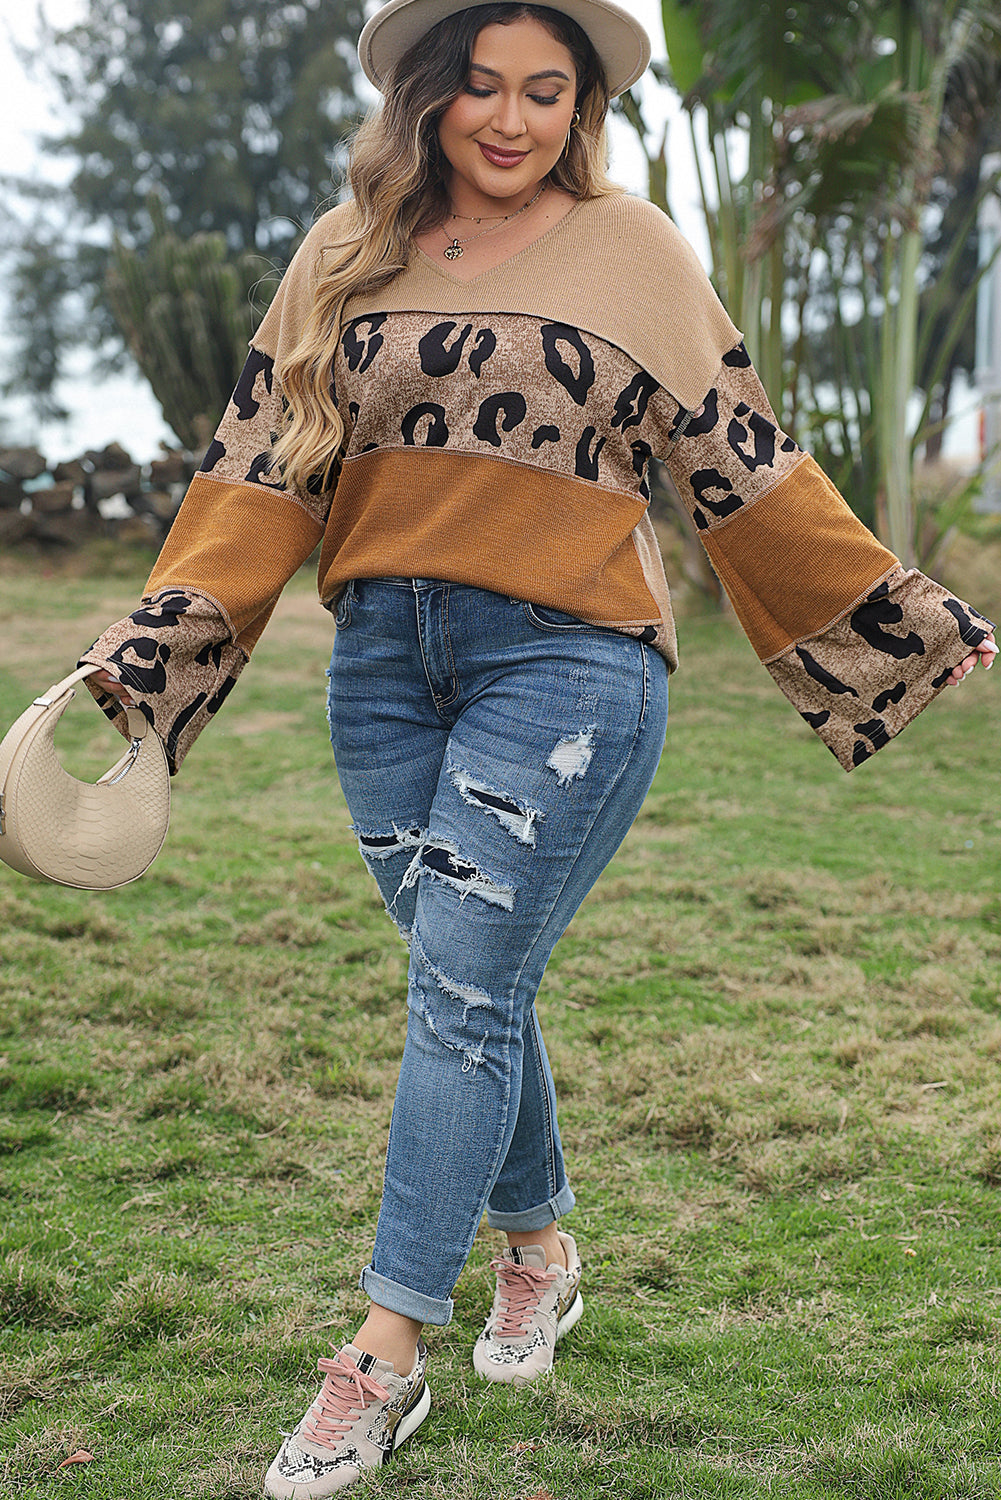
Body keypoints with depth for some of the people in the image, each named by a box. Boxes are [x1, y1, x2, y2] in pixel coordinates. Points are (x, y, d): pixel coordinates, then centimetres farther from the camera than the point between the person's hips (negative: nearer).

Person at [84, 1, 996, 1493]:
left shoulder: (635, 251, 2)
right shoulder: (349, 255, 10)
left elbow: (747, 468, 5)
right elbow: (266, 466, 8)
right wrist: (154, 645, 0)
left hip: (566, 658, -4)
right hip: (385, 655, 4)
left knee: (464, 987, -8)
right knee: (475, 987, 11)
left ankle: (388, 1353, 0)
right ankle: (540, 1250, 33)